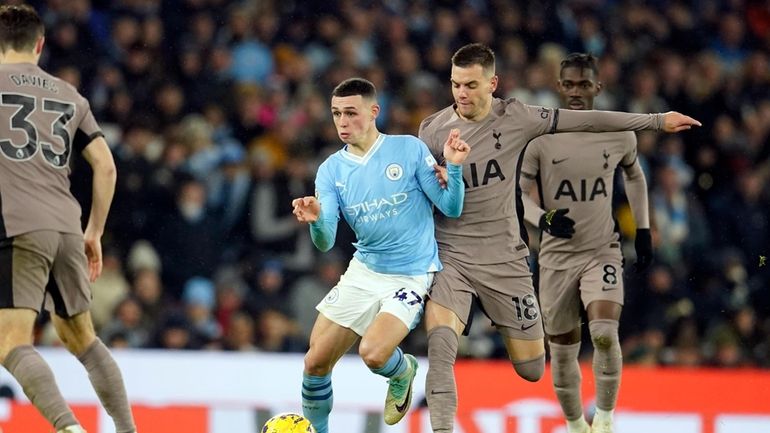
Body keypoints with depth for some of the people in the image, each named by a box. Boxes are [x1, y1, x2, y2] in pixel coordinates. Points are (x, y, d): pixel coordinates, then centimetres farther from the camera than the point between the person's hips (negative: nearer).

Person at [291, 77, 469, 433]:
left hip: (411, 277, -4)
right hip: (363, 273, 4)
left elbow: (451, 208, -7)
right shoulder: (331, 170, 0)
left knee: (373, 353, -26)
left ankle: (402, 372, 10)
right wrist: (315, 221, -32)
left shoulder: (409, 149, -9)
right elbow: (325, 243, -9)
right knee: (315, 363, -1)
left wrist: (453, 166, -25)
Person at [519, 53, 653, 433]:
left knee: (605, 334, -24)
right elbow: (522, 194, -2)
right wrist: (544, 219, -22)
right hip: (557, 256, 1)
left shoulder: (620, 134, -2)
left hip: (602, 252, -1)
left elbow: (634, 176, 17)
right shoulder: (541, 137, -7)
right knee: (562, 351, 7)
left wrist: (643, 231, 14)